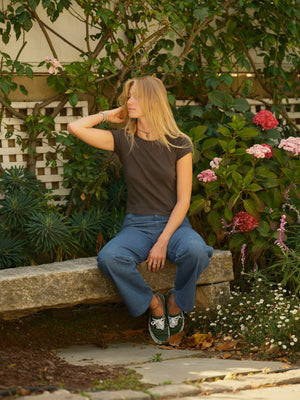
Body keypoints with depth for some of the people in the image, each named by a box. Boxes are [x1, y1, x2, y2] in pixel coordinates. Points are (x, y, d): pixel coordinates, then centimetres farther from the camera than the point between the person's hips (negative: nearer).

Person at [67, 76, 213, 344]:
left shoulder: (179, 145, 0)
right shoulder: (123, 141, 4)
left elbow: (183, 200, -3)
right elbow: (75, 128, -5)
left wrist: (163, 242, -15)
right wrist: (110, 115, 8)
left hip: (174, 223, -1)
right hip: (137, 225, 1)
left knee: (195, 250, -36)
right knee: (108, 258, -32)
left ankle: (176, 301, -4)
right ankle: (153, 303, -5)